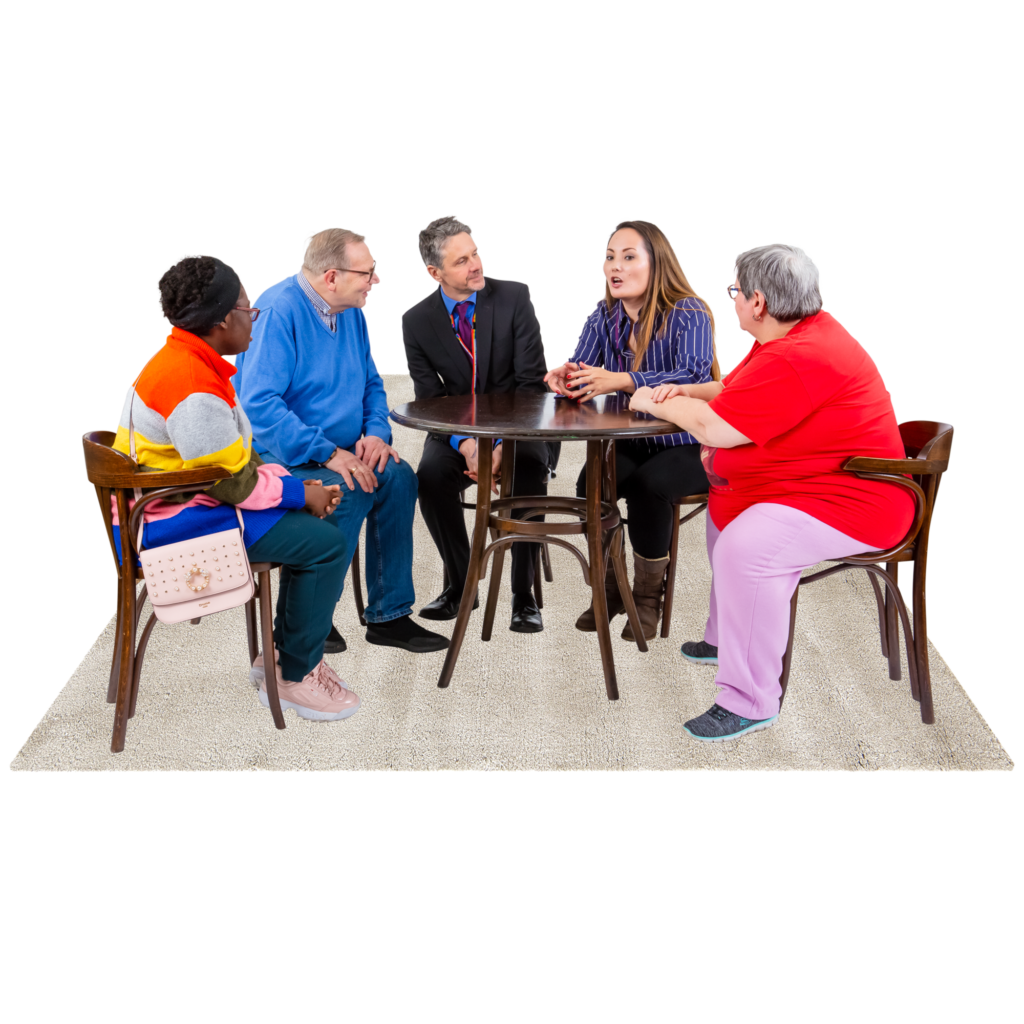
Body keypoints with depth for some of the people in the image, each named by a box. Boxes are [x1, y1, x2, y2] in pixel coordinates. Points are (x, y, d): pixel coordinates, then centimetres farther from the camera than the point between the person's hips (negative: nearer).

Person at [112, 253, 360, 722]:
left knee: (311, 522, 15)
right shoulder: (194, 388, -25)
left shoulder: (183, 360, 10)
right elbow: (234, 481, -22)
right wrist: (299, 493, -8)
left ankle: (282, 650, 22)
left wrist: (293, 485, 3)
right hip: (178, 524, -11)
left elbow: (236, 457, 13)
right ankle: (294, 678, 1)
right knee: (328, 545, -13)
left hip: (181, 504, 11)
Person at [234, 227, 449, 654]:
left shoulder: (352, 312, 8)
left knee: (398, 477, -16)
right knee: (348, 492, -31)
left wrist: (377, 433, -4)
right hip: (278, 456, -8)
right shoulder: (278, 311, -19)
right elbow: (259, 403, -27)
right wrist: (328, 454, -29)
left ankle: (388, 615, -7)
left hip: (338, 452, 8)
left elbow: (371, 384, 18)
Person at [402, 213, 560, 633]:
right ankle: (460, 585, -7)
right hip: (456, 429, 2)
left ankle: (524, 594, -17)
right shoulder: (416, 320, -2)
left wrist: (502, 443, -22)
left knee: (529, 472, -33)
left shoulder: (514, 296, -7)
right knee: (431, 473, -28)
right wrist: (465, 444, -22)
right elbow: (430, 399, -2)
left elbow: (532, 381, -10)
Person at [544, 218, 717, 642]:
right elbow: (581, 371, -4)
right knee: (590, 481, -24)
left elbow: (694, 378, -30)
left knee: (646, 484, -33)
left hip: (687, 447, -4)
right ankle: (609, 587, 0)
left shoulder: (689, 314, -14)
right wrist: (563, 374, -32)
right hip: (630, 444, 5)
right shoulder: (603, 316, 4)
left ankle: (648, 597, -10)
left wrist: (617, 381, -43)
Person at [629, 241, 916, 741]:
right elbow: (732, 390, 25)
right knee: (721, 503, 27)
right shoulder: (791, 334, 10)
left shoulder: (798, 359, -26)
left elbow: (714, 427, -26)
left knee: (744, 548, -32)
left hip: (850, 503, -12)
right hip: (806, 486, 12)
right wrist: (684, 392, 6)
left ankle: (748, 702, -20)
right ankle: (724, 640, 36)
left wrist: (655, 403, -8)